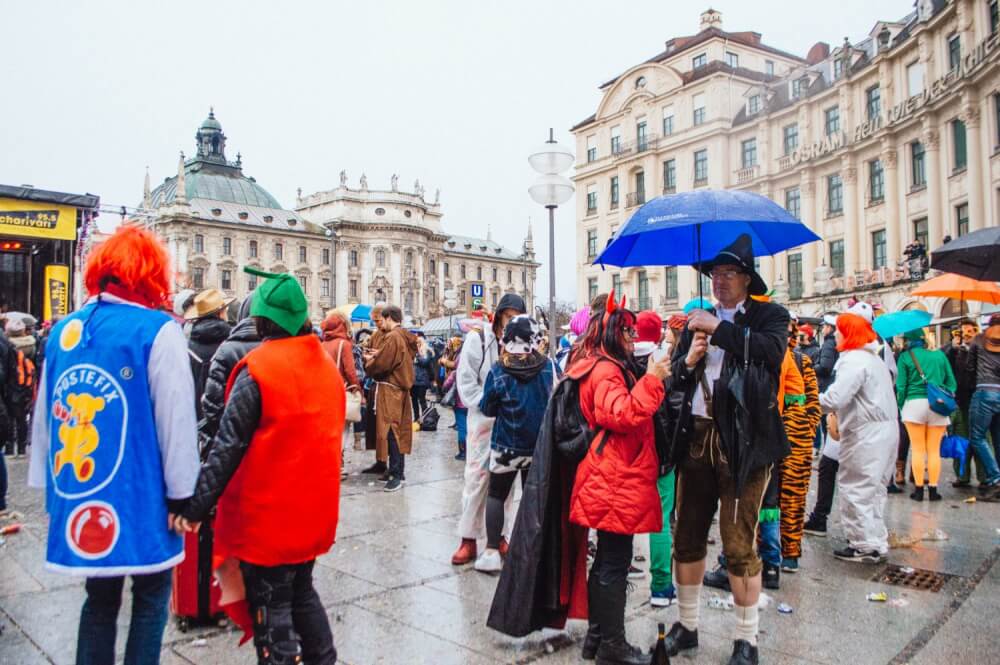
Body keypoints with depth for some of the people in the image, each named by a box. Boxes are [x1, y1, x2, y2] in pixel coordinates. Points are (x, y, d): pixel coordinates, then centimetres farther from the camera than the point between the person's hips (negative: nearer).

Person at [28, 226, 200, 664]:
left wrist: (50, 485, 20)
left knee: (100, 597, 19)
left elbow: (45, 414, 12)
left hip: (80, 493, 6)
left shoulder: (63, 332, 7)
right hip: (139, 495, -6)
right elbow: (176, 419, -14)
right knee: (150, 597, 10)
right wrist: (181, 494, -7)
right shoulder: (158, 331, -12)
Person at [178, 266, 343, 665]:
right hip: (314, 508, 7)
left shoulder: (257, 369, -16)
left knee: (270, 608, 5)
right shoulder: (326, 365, 5)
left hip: (268, 513, -6)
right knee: (301, 592, 22)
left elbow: (228, 447, -18)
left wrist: (196, 508, -13)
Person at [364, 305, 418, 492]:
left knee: (390, 431, -7)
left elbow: (381, 364, -19)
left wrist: (369, 363, 1)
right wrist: (378, 355, 9)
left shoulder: (392, 337, -17)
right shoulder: (405, 337, 11)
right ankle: (397, 469, 21)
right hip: (400, 387, 9)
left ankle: (397, 474, -6)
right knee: (397, 430, 13)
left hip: (389, 389, -9)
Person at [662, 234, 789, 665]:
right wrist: (687, 361, -7)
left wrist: (718, 328, -16)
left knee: (740, 545, 0)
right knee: (687, 538, 12)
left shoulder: (769, 316, 3)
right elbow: (673, 379, 13)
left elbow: (772, 350, -20)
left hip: (743, 440, -4)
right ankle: (686, 626, 29)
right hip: (696, 438, 5)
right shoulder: (698, 320, 14)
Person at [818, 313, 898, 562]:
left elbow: (834, 398, -27)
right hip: (886, 429, 10)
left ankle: (866, 546, 4)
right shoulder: (875, 358, 16)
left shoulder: (853, 360, -17)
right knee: (873, 488, 18)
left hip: (867, 434, -10)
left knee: (855, 488, -2)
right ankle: (877, 542, 28)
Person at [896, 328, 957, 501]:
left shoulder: (905, 357, 1)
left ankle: (919, 490, 4)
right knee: (934, 450, 7)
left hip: (914, 403, -2)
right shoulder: (939, 355, 9)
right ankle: (933, 489, 9)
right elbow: (951, 382, 9)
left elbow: (901, 385, -3)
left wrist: (900, 407, 6)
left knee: (917, 449, 3)